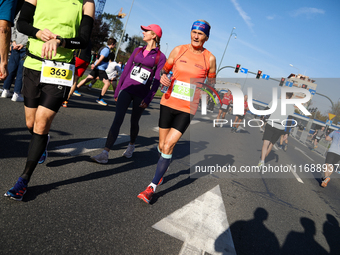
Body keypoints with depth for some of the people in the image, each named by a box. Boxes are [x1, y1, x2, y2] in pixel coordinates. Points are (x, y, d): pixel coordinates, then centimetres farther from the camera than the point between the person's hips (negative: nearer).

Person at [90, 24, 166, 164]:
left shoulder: (160, 57, 1)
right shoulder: (137, 50, 14)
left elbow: (157, 80, -3)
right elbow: (126, 69, 16)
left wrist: (148, 98, -11)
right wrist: (118, 90, 15)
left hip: (141, 94, -3)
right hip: (126, 89, 3)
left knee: (134, 122, 9)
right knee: (117, 120, -9)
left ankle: (131, 146, 37)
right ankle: (105, 153, -12)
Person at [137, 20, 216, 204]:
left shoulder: (209, 59, 0)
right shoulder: (178, 50, 3)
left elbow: (211, 82, 13)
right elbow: (165, 70, 13)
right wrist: (163, 78, -8)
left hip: (187, 109, -2)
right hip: (168, 103, 3)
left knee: (168, 146, -10)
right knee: (162, 145, 11)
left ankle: (152, 187, 2)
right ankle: (161, 174, 40)